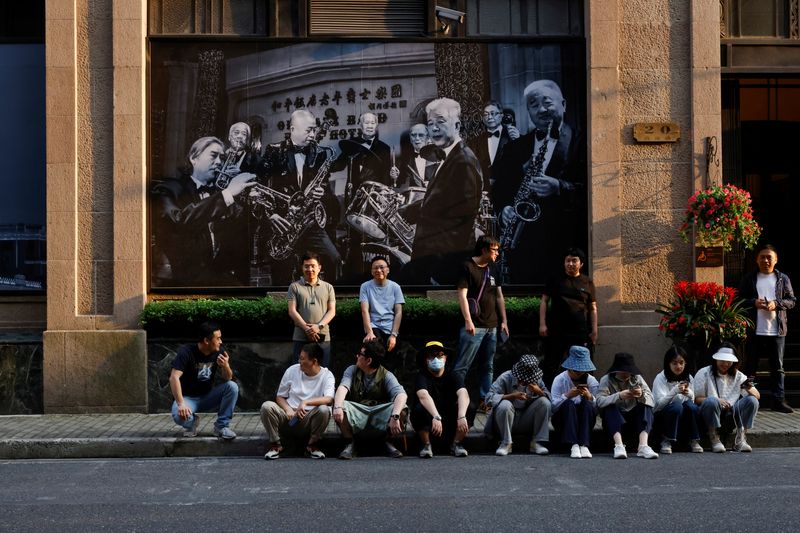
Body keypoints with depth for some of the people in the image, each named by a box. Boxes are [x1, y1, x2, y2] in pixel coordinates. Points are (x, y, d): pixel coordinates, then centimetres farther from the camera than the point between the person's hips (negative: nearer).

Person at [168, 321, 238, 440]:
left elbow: (227, 378, -6)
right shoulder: (186, 352, -20)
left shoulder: (219, 352, -7)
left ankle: (221, 426, -11)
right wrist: (181, 403, -37)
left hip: (207, 396, 4)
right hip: (188, 397, -3)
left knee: (232, 386, -22)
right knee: (179, 416, -36)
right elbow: (174, 377, -27)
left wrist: (225, 366, -29)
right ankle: (192, 422, 2)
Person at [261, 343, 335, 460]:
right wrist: (288, 410, -12)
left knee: (324, 409, -34)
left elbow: (329, 399, -22)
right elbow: (280, 397, 9)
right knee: (266, 406, -24)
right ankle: (275, 445, -8)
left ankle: (313, 445, -10)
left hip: (311, 419, -2)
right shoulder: (292, 370, 4)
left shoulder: (327, 375, -4)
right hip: (290, 417, 2)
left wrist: (305, 402, -33)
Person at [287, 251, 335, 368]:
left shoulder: (328, 287, 13)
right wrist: (307, 328, -13)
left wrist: (319, 326, -12)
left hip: (323, 337, 2)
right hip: (301, 338, -1)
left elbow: (332, 311, 5)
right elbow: (292, 311, -1)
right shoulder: (294, 287, 7)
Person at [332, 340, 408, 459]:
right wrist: (338, 407, -36)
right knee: (340, 406, -30)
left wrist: (395, 417, -38)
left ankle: (388, 442, 0)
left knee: (402, 410, -28)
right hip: (357, 415, 1)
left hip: (379, 414, -1)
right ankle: (350, 443, -8)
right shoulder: (352, 370, 5)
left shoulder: (386, 376, -2)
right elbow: (343, 387, -14)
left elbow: (402, 394, -19)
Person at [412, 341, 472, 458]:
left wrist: (461, 416, -42)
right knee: (419, 409, -33)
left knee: (470, 409, -22)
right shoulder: (422, 376, -11)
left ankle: (456, 444, -6)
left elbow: (463, 394, -22)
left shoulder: (452, 376, -4)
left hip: (450, 422, 2)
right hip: (429, 425, -2)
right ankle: (426, 445, -11)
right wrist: (436, 417, -48)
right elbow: (423, 396, -31)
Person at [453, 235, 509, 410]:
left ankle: (485, 400, 16)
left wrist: (504, 321, 14)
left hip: (491, 327, 7)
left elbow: (499, 297, 19)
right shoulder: (468, 267, -6)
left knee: (487, 367, 10)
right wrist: (468, 321, -21)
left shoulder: (492, 269, 15)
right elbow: (462, 295, -12)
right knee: (462, 367, -7)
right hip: (474, 327, -7)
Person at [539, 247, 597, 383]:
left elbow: (593, 308, 10)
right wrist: (542, 324, -5)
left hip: (581, 333, 1)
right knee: (550, 367, 1)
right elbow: (544, 301, 5)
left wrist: (594, 330, 3)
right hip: (557, 332, -1)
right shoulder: (556, 280, 5)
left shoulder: (587, 282, 8)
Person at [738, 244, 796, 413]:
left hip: (777, 330, 1)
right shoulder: (749, 279, 5)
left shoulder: (783, 279, 6)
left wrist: (776, 303, -13)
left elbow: (791, 300, 5)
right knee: (750, 366, 5)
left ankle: (779, 400, 8)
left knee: (777, 367, 4)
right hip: (754, 330, 0)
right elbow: (739, 300, 5)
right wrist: (754, 303, -13)